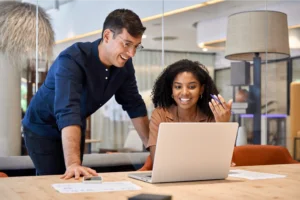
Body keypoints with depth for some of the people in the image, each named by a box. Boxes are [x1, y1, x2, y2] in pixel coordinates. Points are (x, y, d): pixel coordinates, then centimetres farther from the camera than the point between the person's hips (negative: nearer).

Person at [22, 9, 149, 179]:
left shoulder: (124, 64, -13)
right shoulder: (72, 60, -33)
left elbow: (134, 105, -2)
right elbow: (67, 111, -46)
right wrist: (73, 163, -56)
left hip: (75, 128, 6)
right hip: (43, 129, -6)